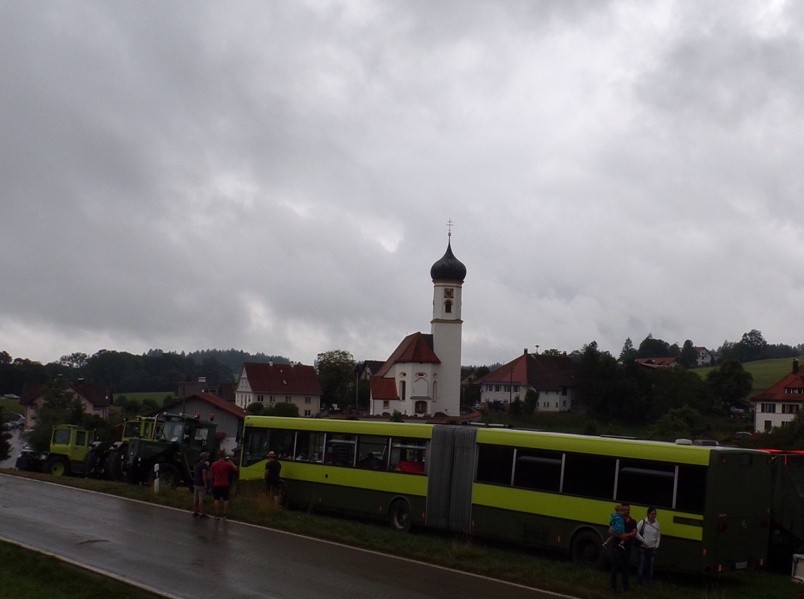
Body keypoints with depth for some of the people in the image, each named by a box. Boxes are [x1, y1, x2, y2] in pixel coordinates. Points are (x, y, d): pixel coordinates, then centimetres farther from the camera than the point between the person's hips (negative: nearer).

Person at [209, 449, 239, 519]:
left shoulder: (214, 464, -5)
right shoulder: (227, 464, -11)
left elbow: (211, 473, 8)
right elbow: (235, 469, 2)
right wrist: (231, 463, 15)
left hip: (216, 484, 1)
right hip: (225, 485, -1)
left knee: (216, 499, 6)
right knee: (225, 499, 8)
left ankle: (217, 514, 5)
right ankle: (225, 514, 10)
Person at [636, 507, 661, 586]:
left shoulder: (657, 524, 4)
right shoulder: (642, 522, -10)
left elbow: (658, 536, 13)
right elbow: (636, 533, -12)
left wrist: (657, 545, 4)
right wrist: (643, 540, -14)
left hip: (652, 548, 4)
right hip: (642, 547, -4)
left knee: (650, 564, 8)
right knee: (641, 563, -2)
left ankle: (649, 579, 19)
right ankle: (640, 581, 5)